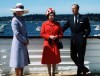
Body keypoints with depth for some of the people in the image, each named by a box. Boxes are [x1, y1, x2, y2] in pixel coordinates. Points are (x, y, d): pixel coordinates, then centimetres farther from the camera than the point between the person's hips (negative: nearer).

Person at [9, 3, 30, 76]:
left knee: (23, 61, 15)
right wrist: (25, 41, -11)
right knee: (18, 62, -1)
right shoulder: (15, 20, -14)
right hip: (18, 43, -9)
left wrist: (26, 40, 1)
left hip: (23, 43, 9)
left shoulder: (22, 19, 12)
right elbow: (17, 33, -20)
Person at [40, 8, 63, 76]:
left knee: (55, 59, 5)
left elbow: (61, 33, 7)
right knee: (48, 59, 3)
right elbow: (42, 34, -3)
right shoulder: (44, 24, 0)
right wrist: (49, 37, -16)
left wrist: (57, 36, -13)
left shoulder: (57, 24, 6)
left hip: (55, 44, 2)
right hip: (48, 44, -1)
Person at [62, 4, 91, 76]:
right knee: (73, 56, 5)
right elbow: (64, 28, 5)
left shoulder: (84, 18, 0)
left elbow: (88, 29, 2)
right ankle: (83, 69, 21)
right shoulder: (70, 19, 9)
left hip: (81, 40, -4)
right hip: (73, 40, 4)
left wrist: (85, 36, -10)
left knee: (80, 56, 3)